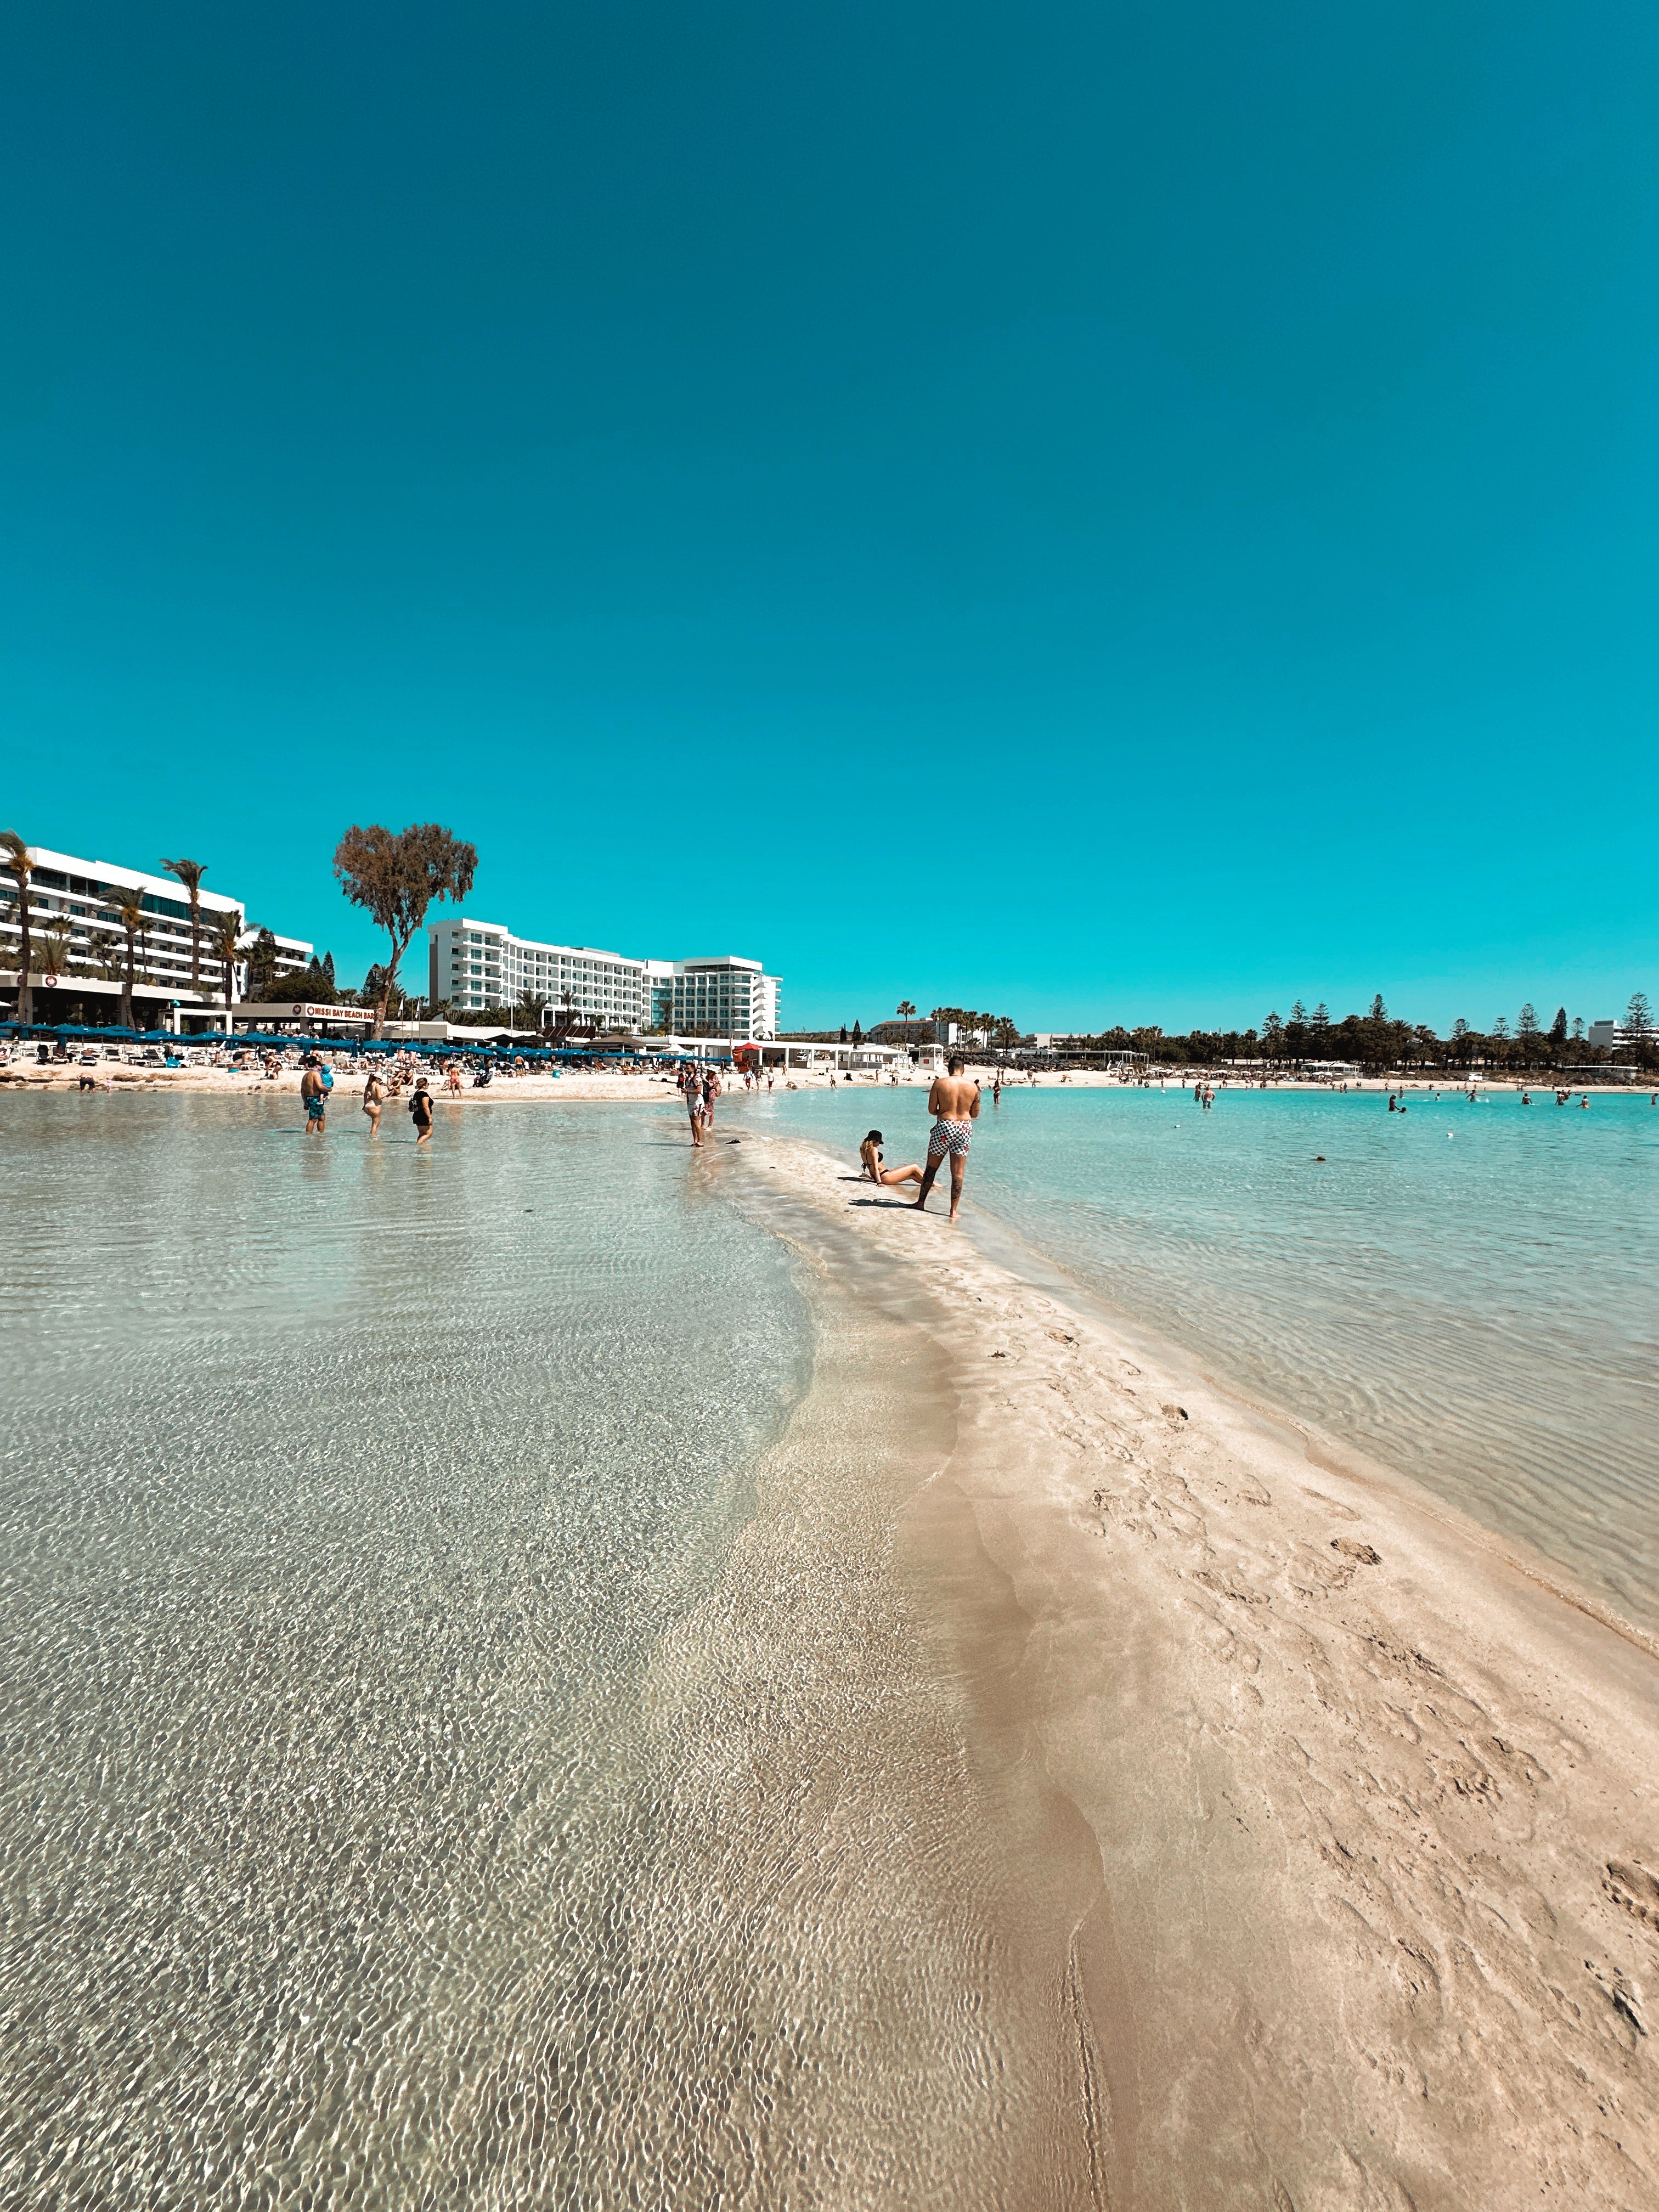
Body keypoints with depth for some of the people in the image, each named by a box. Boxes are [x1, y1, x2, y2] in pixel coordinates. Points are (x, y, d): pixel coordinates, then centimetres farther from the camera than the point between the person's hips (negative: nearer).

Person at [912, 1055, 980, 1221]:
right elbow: (975, 1114, 7)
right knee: (958, 1173, 7)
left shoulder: (939, 1083, -7)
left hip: (944, 1128, -2)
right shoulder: (973, 1086, 0)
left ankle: (920, 1202, 24)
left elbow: (932, 1110, -4)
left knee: (931, 1168, 13)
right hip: (964, 1129, 2)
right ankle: (954, 1211, 10)